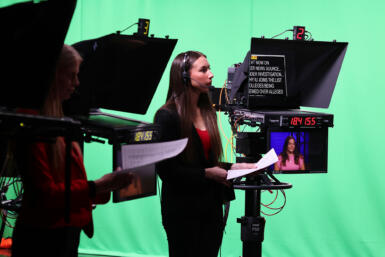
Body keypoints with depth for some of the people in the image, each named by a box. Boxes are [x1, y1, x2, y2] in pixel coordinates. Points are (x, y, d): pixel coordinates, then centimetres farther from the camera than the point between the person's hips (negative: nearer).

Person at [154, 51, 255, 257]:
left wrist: (233, 167, 3)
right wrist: (207, 174, -17)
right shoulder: (167, 116, -11)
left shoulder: (207, 112, 12)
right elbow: (165, 169, -15)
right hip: (183, 211, -7)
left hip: (211, 207, 7)